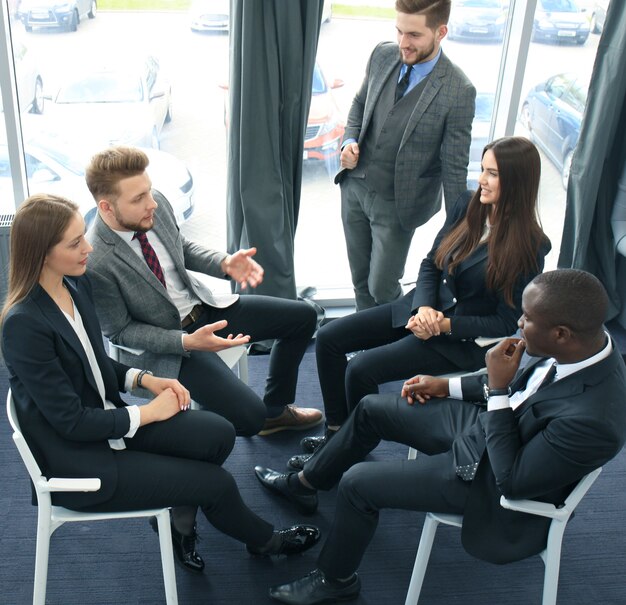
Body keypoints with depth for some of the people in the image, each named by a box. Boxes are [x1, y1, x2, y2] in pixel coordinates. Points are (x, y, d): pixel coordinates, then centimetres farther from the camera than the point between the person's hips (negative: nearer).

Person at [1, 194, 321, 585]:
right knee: (217, 483, -6)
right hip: (76, 458, -7)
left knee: (219, 434, -8)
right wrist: (149, 412, -14)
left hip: (108, 420, 7)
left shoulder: (77, 284, -3)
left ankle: (177, 518, 15)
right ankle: (264, 541, 25)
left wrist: (145, 379, -4)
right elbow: (71, 422, -23)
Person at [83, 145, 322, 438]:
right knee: (248, 417, -23)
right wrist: (187, 342, -28)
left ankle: (276, 409, 25)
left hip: (202, 304, 7)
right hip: (163, 345, -7)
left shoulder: (156, 203, -12)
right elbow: (119, 331, -16)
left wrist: (224, 264, -10)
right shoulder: (95, 263, -29)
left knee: (303, 317, 7)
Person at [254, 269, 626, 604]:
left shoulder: (593, 421, -38)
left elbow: (512, 482, -27)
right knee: (371, 409, 12)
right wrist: (449, 386, 4)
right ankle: (305, 483, 38)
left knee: (357, 483, -7)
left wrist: (497, 389, -30)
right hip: (482, 421, 8)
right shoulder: (584, 342, -15)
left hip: (488, 478, -8)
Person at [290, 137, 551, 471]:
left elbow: (507, 323, -14)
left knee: (361, 369, -21)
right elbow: (430, 264, 4)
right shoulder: (467, 207, -1)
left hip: (464, 339, -7)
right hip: (424, 308, 7)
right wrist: (424, 307, -15)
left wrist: (445, 324, -21)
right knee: (328, 338, -3)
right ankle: (337, 433, 9)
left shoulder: (529, 247, -17)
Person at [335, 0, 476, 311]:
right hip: (354, 186, 5)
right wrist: (350, 140, -6)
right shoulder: (382, 55, -5)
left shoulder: (458, 92, -20)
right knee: (360, 280, 18)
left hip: (397, 203, -5)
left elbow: (454, 167, -15)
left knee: (382, 288, 4)